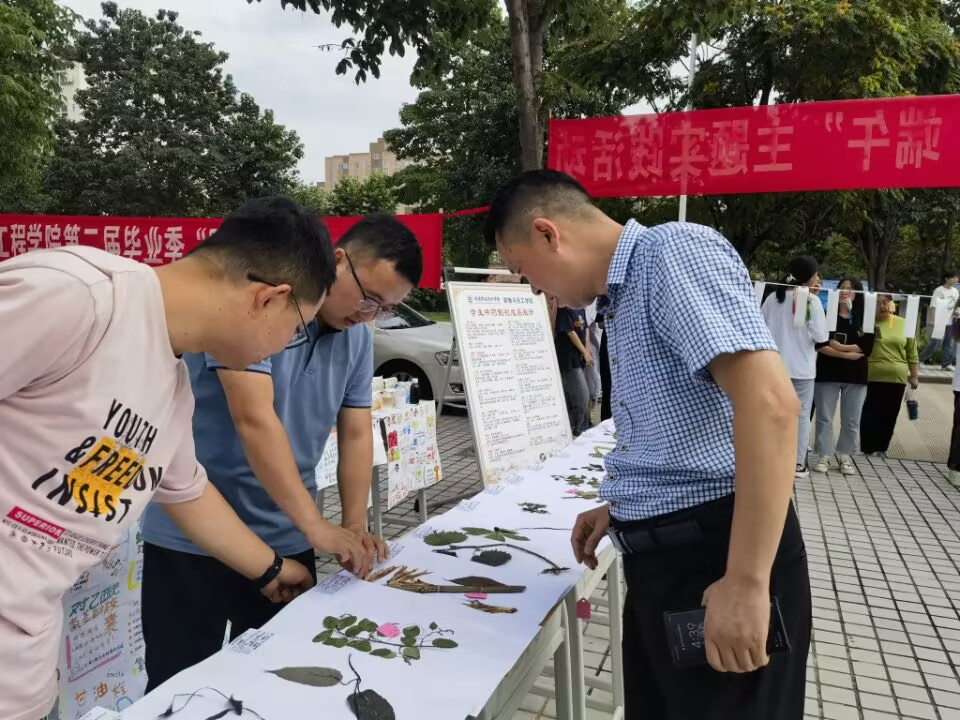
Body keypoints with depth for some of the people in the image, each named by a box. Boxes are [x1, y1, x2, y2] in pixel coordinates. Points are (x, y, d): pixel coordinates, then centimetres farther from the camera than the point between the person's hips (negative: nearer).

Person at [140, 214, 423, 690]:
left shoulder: (357, 337, 2)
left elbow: (356, 435, 4)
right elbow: (254, 419, -27)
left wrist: (355, 526, -7)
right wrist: (316, 525, -28)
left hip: (286, 540, 6)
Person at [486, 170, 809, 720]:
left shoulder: (675, 251, -15)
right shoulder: (624, 296, 16)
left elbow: (770, 403, -26)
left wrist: (746, 583, -26)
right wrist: (623, 508, 17)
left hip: (717, 555, -9)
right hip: (661, 558, 10)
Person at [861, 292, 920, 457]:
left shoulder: (904, 324, 6)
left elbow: (912, 353, 12)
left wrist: (915, 376, 10)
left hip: (897, 378, 3)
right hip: (871, 378, -3)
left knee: (889, 416, 10)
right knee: (871, 414, 2)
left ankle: (882, 448, 22)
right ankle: (869, 448, 12)